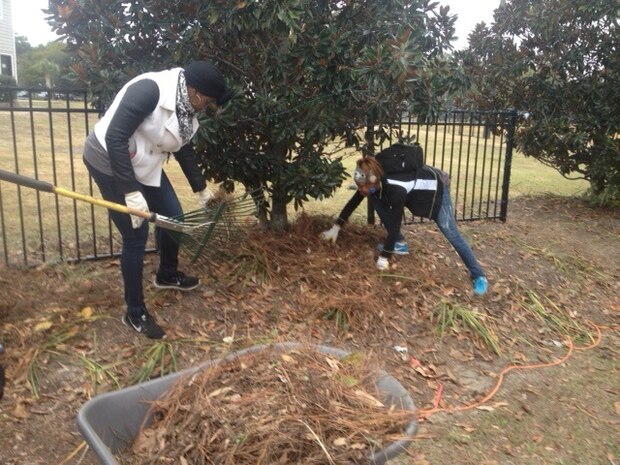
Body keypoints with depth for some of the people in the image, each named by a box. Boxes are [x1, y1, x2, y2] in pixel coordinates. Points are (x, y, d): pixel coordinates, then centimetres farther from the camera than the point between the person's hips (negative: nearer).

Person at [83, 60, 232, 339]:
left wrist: (201, 189, 21)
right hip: (110, 163, -9)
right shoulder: (149, 89, -27)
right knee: (136, 236, -6)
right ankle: (135, 313, 10)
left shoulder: (186, 107, 0)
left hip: (144, 166, 9)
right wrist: (131, 192, -31)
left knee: (173, 218, 14)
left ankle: (167, 275, 42)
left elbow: (185, 151, 14)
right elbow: (115, 137, -30)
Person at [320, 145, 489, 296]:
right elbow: (352, 203, -5)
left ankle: (478, 275, 0)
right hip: (417, 184, 7)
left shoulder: (395, 190, -41)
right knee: (375, 200, -6)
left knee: (451, 234, -10)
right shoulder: (371, 183, -20)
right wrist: (336, 227, -5)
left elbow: (395, 225, -36)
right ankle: (400, 244, 4)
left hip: (436, 185, -7)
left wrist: (384, 257, -28)